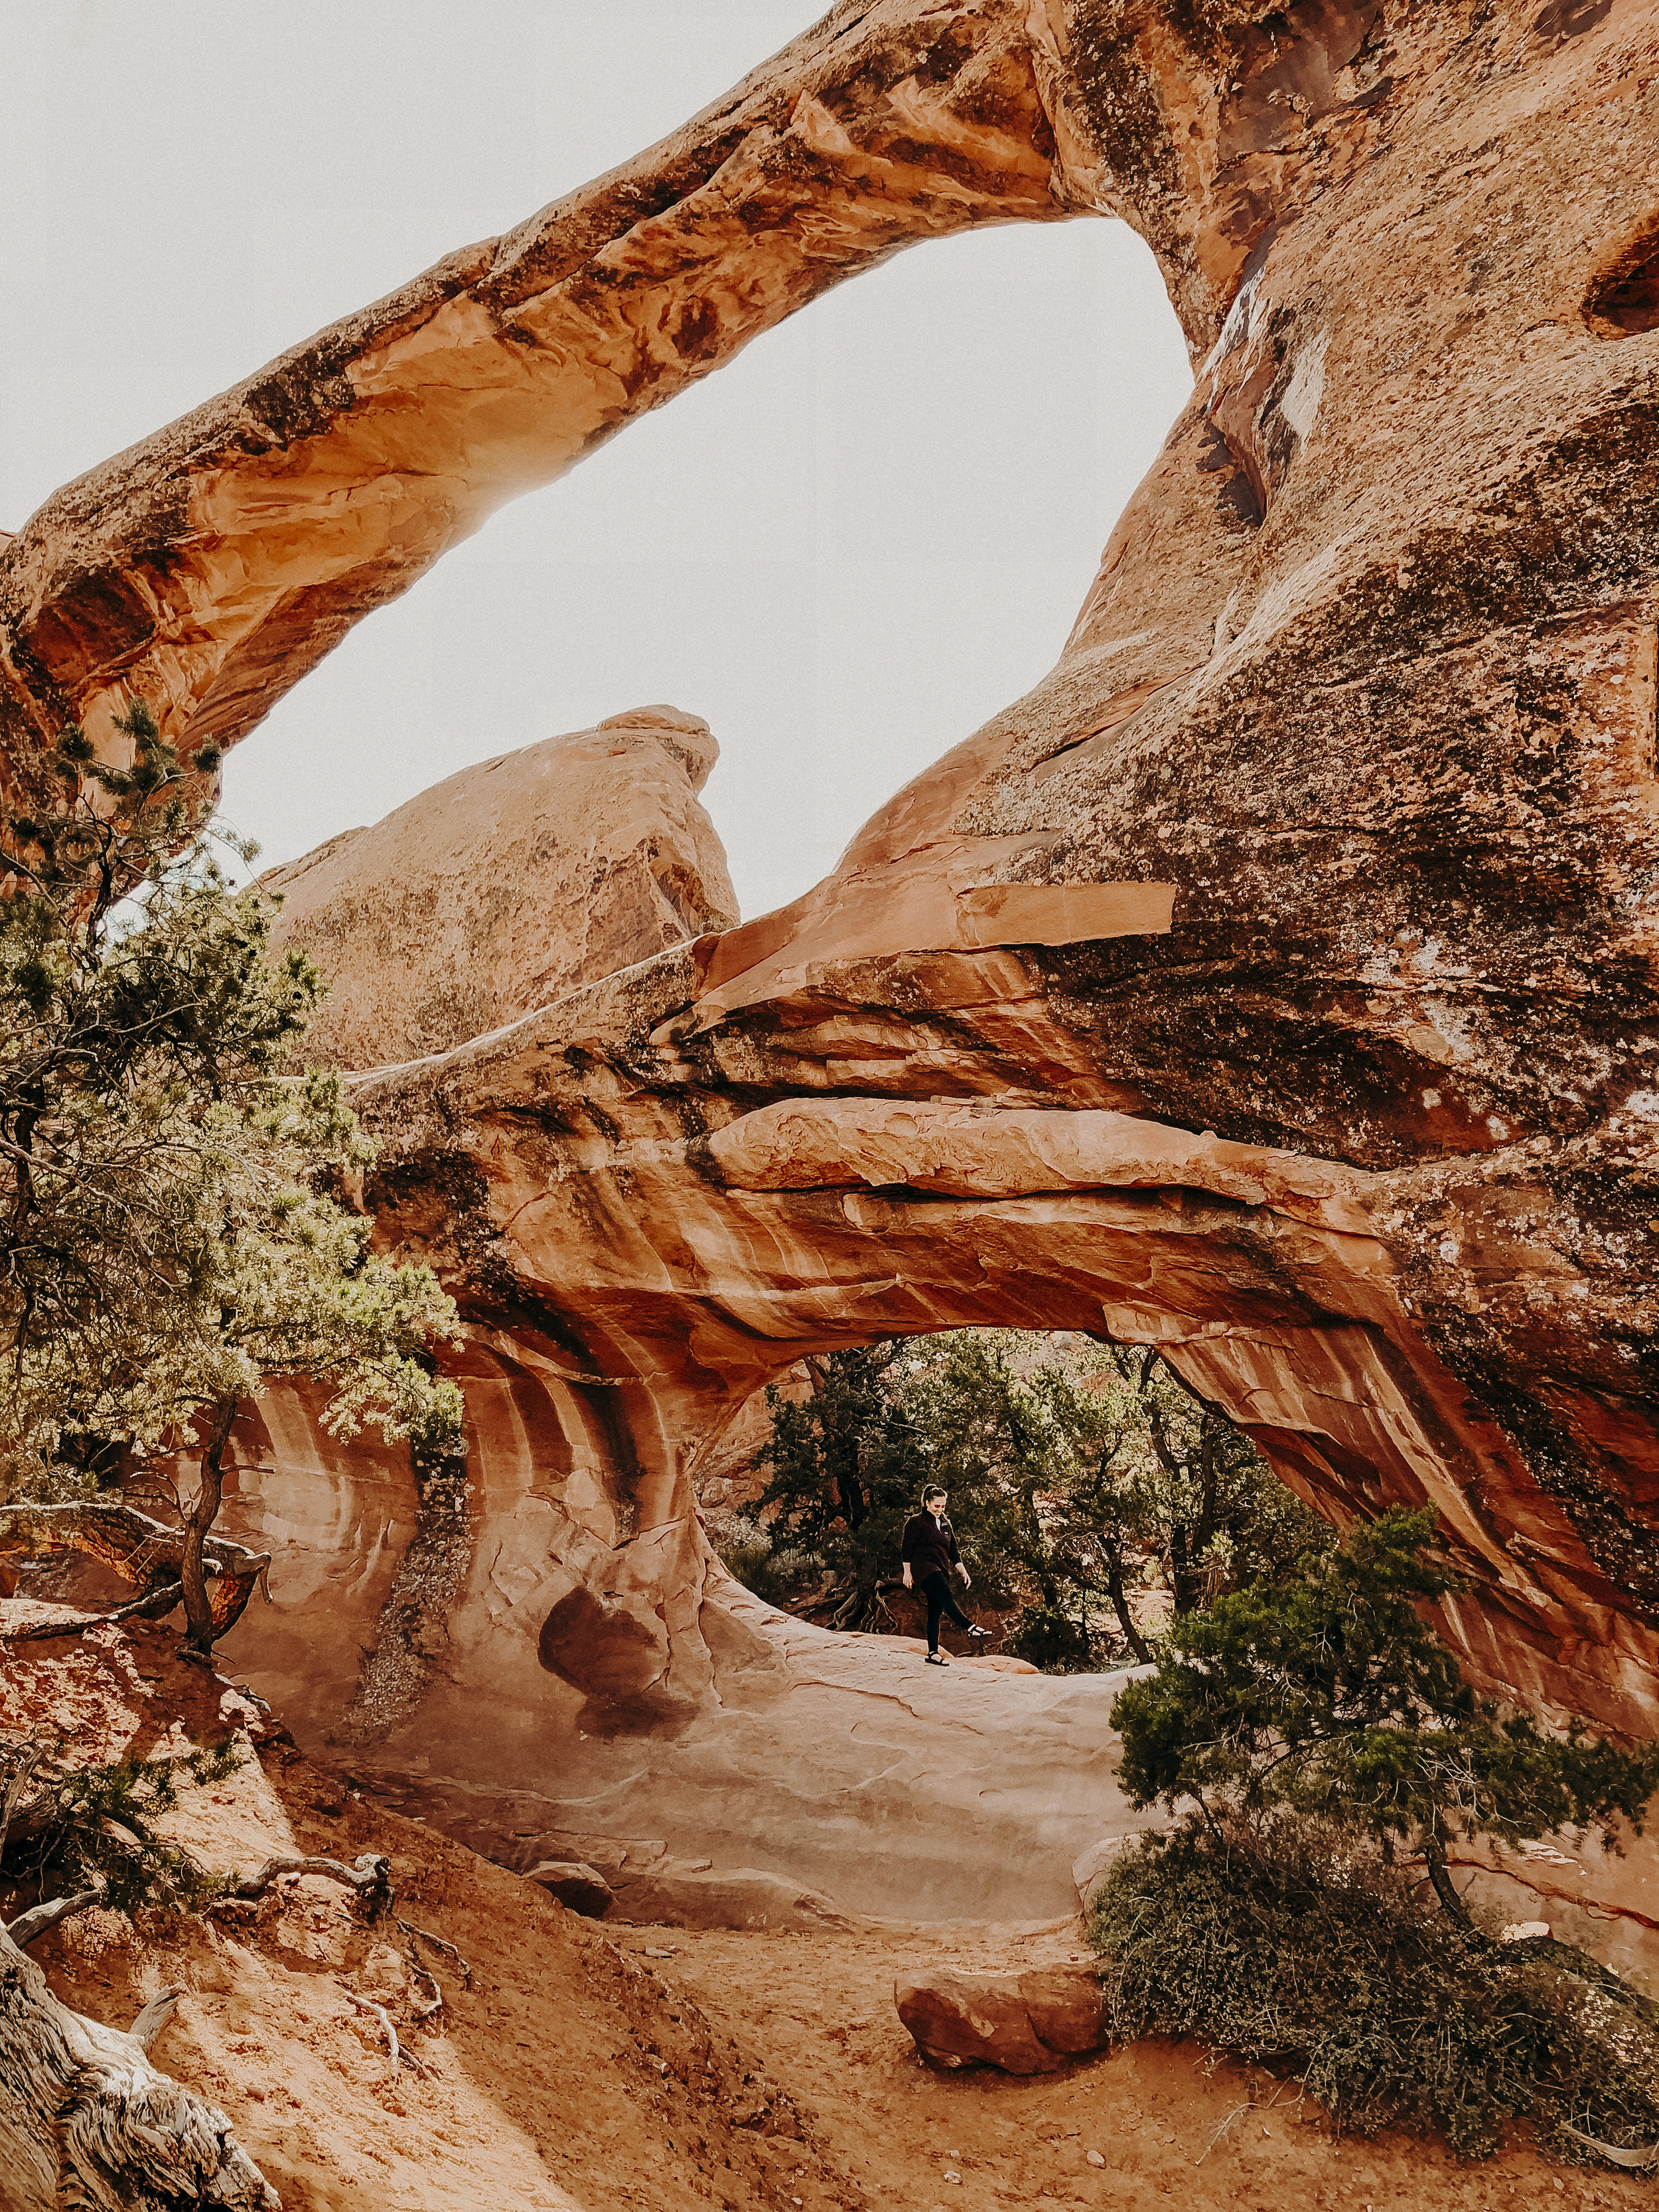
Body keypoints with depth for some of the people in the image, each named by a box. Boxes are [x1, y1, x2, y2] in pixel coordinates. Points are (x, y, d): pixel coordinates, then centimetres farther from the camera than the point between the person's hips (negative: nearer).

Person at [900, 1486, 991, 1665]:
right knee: (946, 1597, -27)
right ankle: (971, 1627, -42)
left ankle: (933, 1653, 5)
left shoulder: (946, 1525, 21)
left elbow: (953, 1552, 22)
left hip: (940, 1572, 7)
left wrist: (963, 1571, 13)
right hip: (923, 1567, -7)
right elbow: (908, 1548, -3)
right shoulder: (916, 1522, 0)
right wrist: (907, 1573, -8)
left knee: (935, 1612, 4)